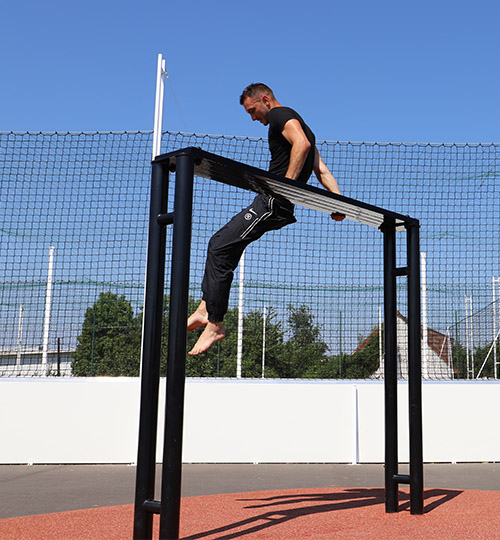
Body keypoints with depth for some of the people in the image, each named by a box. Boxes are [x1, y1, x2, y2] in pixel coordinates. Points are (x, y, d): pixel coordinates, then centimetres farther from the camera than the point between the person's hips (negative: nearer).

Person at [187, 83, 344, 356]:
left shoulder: (281, 114, -4)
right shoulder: (297, 125, 27)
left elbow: (302, 144, -25)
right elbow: (321, 169, 19)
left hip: (274, 201, -11)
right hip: (273, 203, 11)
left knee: (219, 250, -9)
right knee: (219, 243, 15)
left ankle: (214, 324, -5)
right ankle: (206, 308, 14)